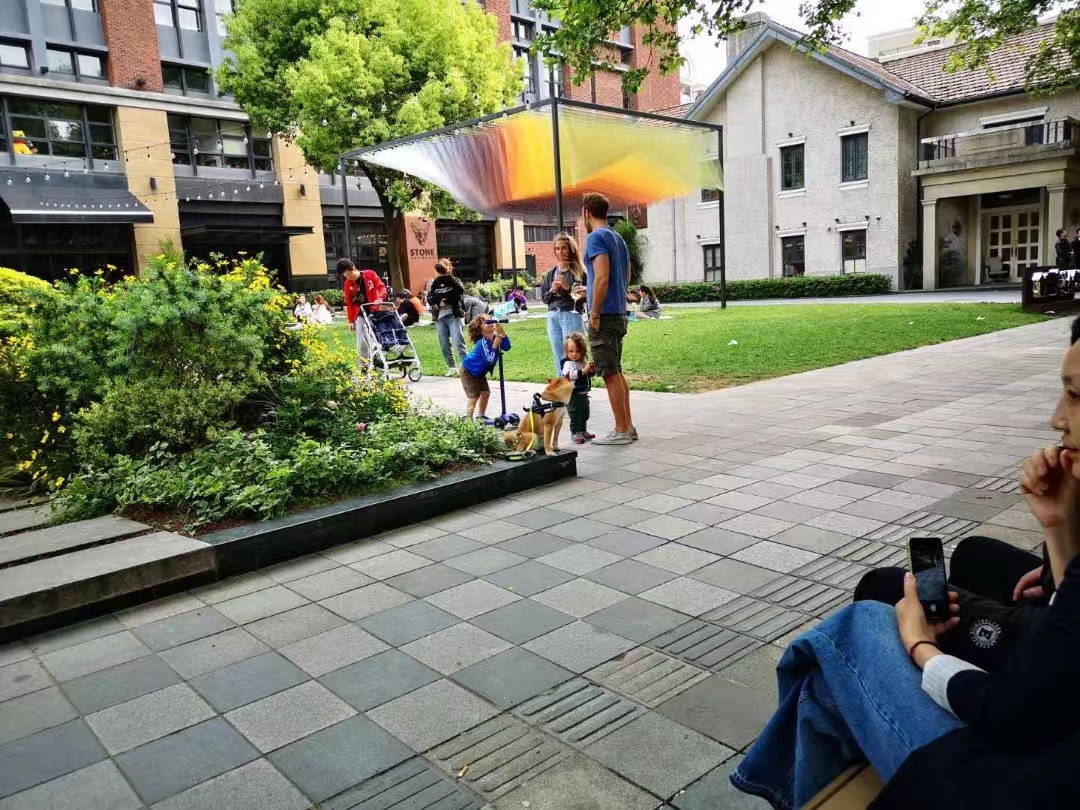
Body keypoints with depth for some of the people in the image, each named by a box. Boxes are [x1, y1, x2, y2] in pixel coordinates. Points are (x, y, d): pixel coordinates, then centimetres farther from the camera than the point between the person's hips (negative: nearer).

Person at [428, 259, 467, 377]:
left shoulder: (455, 280, 5)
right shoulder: (435, 283, 13)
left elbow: (461, 292, -14)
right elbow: (429, 298, 2)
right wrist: (439, 301, -15)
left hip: (453, 315, -4)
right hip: (439, 317, 4)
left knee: (458, 342, -12)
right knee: (444, 345, 6)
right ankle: (451, 368, 14)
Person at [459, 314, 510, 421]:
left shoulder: (495, 337, -7)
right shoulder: (482, 342, -30)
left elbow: (507, 347, -20)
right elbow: (490, 360, -35)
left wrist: (502, 332, -29)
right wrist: (495, 345, -36)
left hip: (479, 371, 8)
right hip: (468, 371, -8)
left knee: (485, 393, 8)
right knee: (474, 397, -9)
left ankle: (481, 416, 23)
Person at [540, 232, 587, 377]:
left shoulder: (579, 271, 1)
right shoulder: (550, 273, 14)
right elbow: (543, 297, 16)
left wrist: (568, 287, -14)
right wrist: (552, 290, -4)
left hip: (571, 316, -5)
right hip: (553, 317, 5)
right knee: (559, 359, 8)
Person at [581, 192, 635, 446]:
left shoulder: (596, 238, -11)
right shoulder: (618, 239, 17)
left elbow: (602, 277, -21)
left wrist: (595, 314, -18)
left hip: (604, 316, -9)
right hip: (619, 314, 9)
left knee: (610, 374, -5)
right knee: (617, 372, 14)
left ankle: (621, 431, 0)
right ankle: (628, 427, 18)